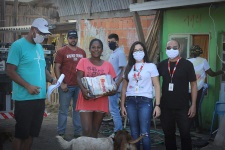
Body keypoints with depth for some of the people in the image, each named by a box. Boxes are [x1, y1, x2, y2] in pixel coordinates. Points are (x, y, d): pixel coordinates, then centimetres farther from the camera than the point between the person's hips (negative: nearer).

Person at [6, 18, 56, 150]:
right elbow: (10, 71, -13)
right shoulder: (18, 45, -9)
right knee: (21, 132, 1)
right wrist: (28, 86, -21)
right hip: (24, 98, -7)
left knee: (32, 132, 15)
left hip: (40, 97, 7)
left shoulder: (40, 48, 14)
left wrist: (52, 79, 3)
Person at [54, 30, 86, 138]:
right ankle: (61, 133, 10)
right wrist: (61, 83, -11)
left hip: (79, 85, 4)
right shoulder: (62, 51, 0)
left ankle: (78, 132, 18)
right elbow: (56, 68, -4)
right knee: (63, 110, 2)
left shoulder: (82, 52, 12)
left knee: (78, 109, 9)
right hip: (66, 86, -4)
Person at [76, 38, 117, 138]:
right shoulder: (83, 62, 4)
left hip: (101, 101, 3)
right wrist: (83, 90, -27)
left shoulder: (107, 65, 9)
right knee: (86, 130, -11)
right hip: (86, 100, -2)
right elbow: (79, 78, -7)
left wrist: (112, 90, -16)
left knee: (95, 131, 13)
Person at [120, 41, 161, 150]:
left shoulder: (151, 66, 2)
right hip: (130, 101, 4)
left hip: (145, 101, -3)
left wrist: (157, 105, -8)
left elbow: (157, 86, -1)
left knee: (144, 133, -8)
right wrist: (122, 105, 10)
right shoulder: (129, 68, 13)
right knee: (134, 133, 8)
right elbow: (124, 88, 15)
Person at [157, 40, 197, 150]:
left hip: (182, 107, -3)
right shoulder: (162, 65, 4)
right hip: (165, 107, 3)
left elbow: (193, 84, -4)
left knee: (185, 134, 4)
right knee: (168, 134, 13)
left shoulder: (187, 64, -6)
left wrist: (193, 105, -9)